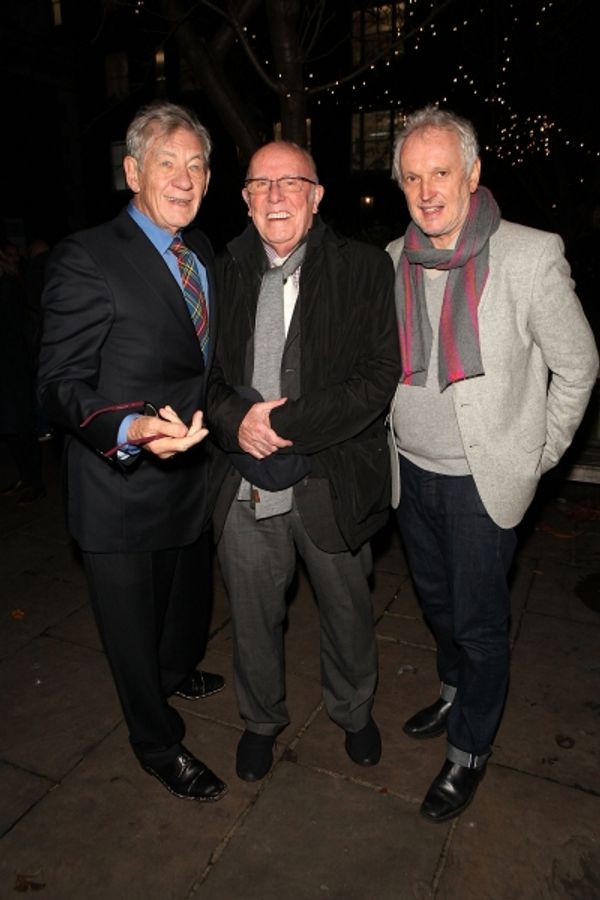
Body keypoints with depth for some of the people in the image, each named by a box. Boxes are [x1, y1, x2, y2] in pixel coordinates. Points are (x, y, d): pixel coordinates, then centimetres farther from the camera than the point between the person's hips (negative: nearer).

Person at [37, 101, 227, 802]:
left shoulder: (202, 254, 7)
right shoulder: (87, 259, -18)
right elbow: (61, 384, -21)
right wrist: (132, 429, -38)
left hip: (190, 476, 8)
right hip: (123, 491, -7)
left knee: (190, 599, 29)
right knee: (134, 630, 14)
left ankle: (176, 674, 60)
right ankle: (158, 744, 40)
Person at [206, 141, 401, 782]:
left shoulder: (363, 269, -5)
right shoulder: (225, 271, 4)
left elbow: (380, 375, -13)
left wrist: (287, 423, -20)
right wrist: (235, 418, -15)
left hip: (330, 482, -1)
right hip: (245, 484, 2)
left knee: (347, 611, 18)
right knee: (253, 616, 18)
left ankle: (353, 710, 49)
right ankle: (261, 718, 47)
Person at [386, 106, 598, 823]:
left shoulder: (531, 256, -15)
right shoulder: (393, 262, -1)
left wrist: (540, 456, -2)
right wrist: (395, 439, 11)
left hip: (485, 478, -4)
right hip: (412, 471, 5)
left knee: (479, 620, 7)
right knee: (435, 600, 22)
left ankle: (469, 751, 31)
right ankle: (455, 694, 50)